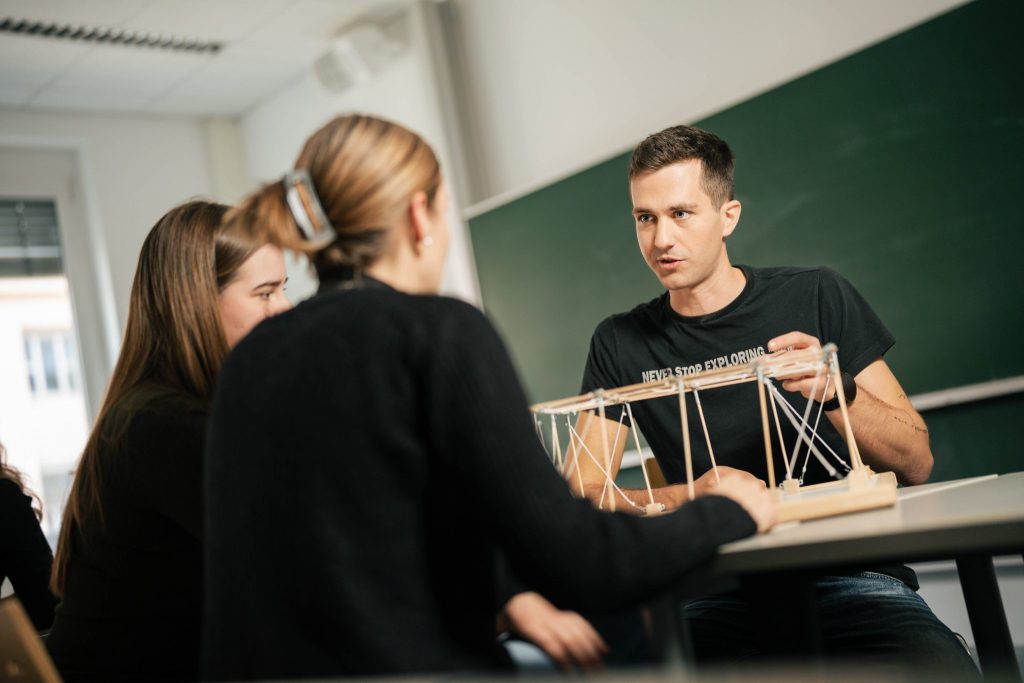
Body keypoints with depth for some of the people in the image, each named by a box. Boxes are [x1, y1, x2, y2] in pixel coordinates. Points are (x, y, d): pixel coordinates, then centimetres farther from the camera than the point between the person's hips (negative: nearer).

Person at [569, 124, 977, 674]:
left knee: (940, 668, -31)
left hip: (849, 572, -1)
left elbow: (916, 464, 4)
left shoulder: (816, 297, 5)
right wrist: (683, 498, -16)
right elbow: (581, 492, 2)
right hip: (719, 593, 2)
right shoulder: (621, 345, 7)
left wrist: (836, 391, -15)